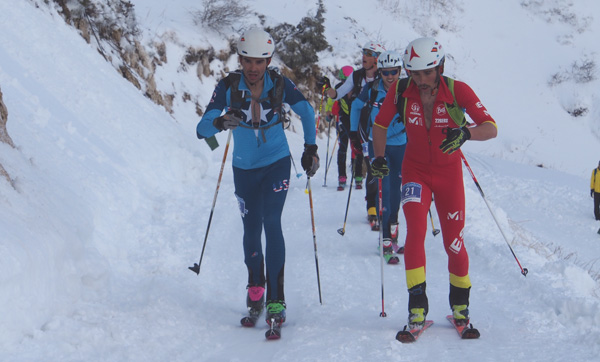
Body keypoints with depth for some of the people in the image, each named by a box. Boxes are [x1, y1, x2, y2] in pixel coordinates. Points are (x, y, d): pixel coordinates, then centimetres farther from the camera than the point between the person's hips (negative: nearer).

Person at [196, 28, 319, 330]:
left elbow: (306, 111, 3)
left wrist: (310, 149, -2)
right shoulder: (228, 87, -17)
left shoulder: (279, 85, -15)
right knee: (251, 230, 8)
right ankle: (255, 293, 30)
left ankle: (276, 300, -14)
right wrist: (220, 122, -45)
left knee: (271, 222, -17)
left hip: (277, 163, -1)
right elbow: (202, 129, -24)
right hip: (245, 168, 1)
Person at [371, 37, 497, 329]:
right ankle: (417, 305, -14)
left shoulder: (457, 90, -20)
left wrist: (466, 133, -44)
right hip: (415, 170, 0)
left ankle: (460, 304, 26)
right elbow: (380, 124, 1)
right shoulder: (401, 91, -15)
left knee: (453, 242, 3)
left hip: (449, 172, 0)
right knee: (416, 230, -20)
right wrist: (379, 157, -14)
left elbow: (491, 128, -25)